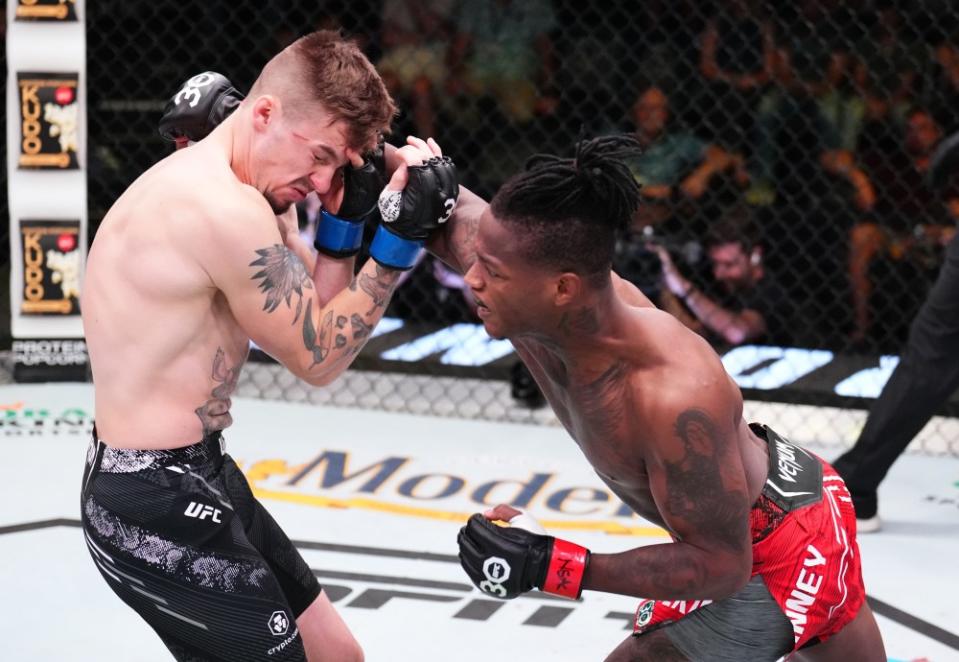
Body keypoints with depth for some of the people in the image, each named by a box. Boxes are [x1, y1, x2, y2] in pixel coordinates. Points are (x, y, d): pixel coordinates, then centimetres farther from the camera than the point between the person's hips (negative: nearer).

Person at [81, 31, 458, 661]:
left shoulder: (199, 187, 9)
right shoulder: (226, 208, -23)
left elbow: (309, 319, 13)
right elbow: (319, 358, -14)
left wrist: (347, 217, 0)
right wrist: (401, 238, -14)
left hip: (200, 475, 11)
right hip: (157, 510, -11)